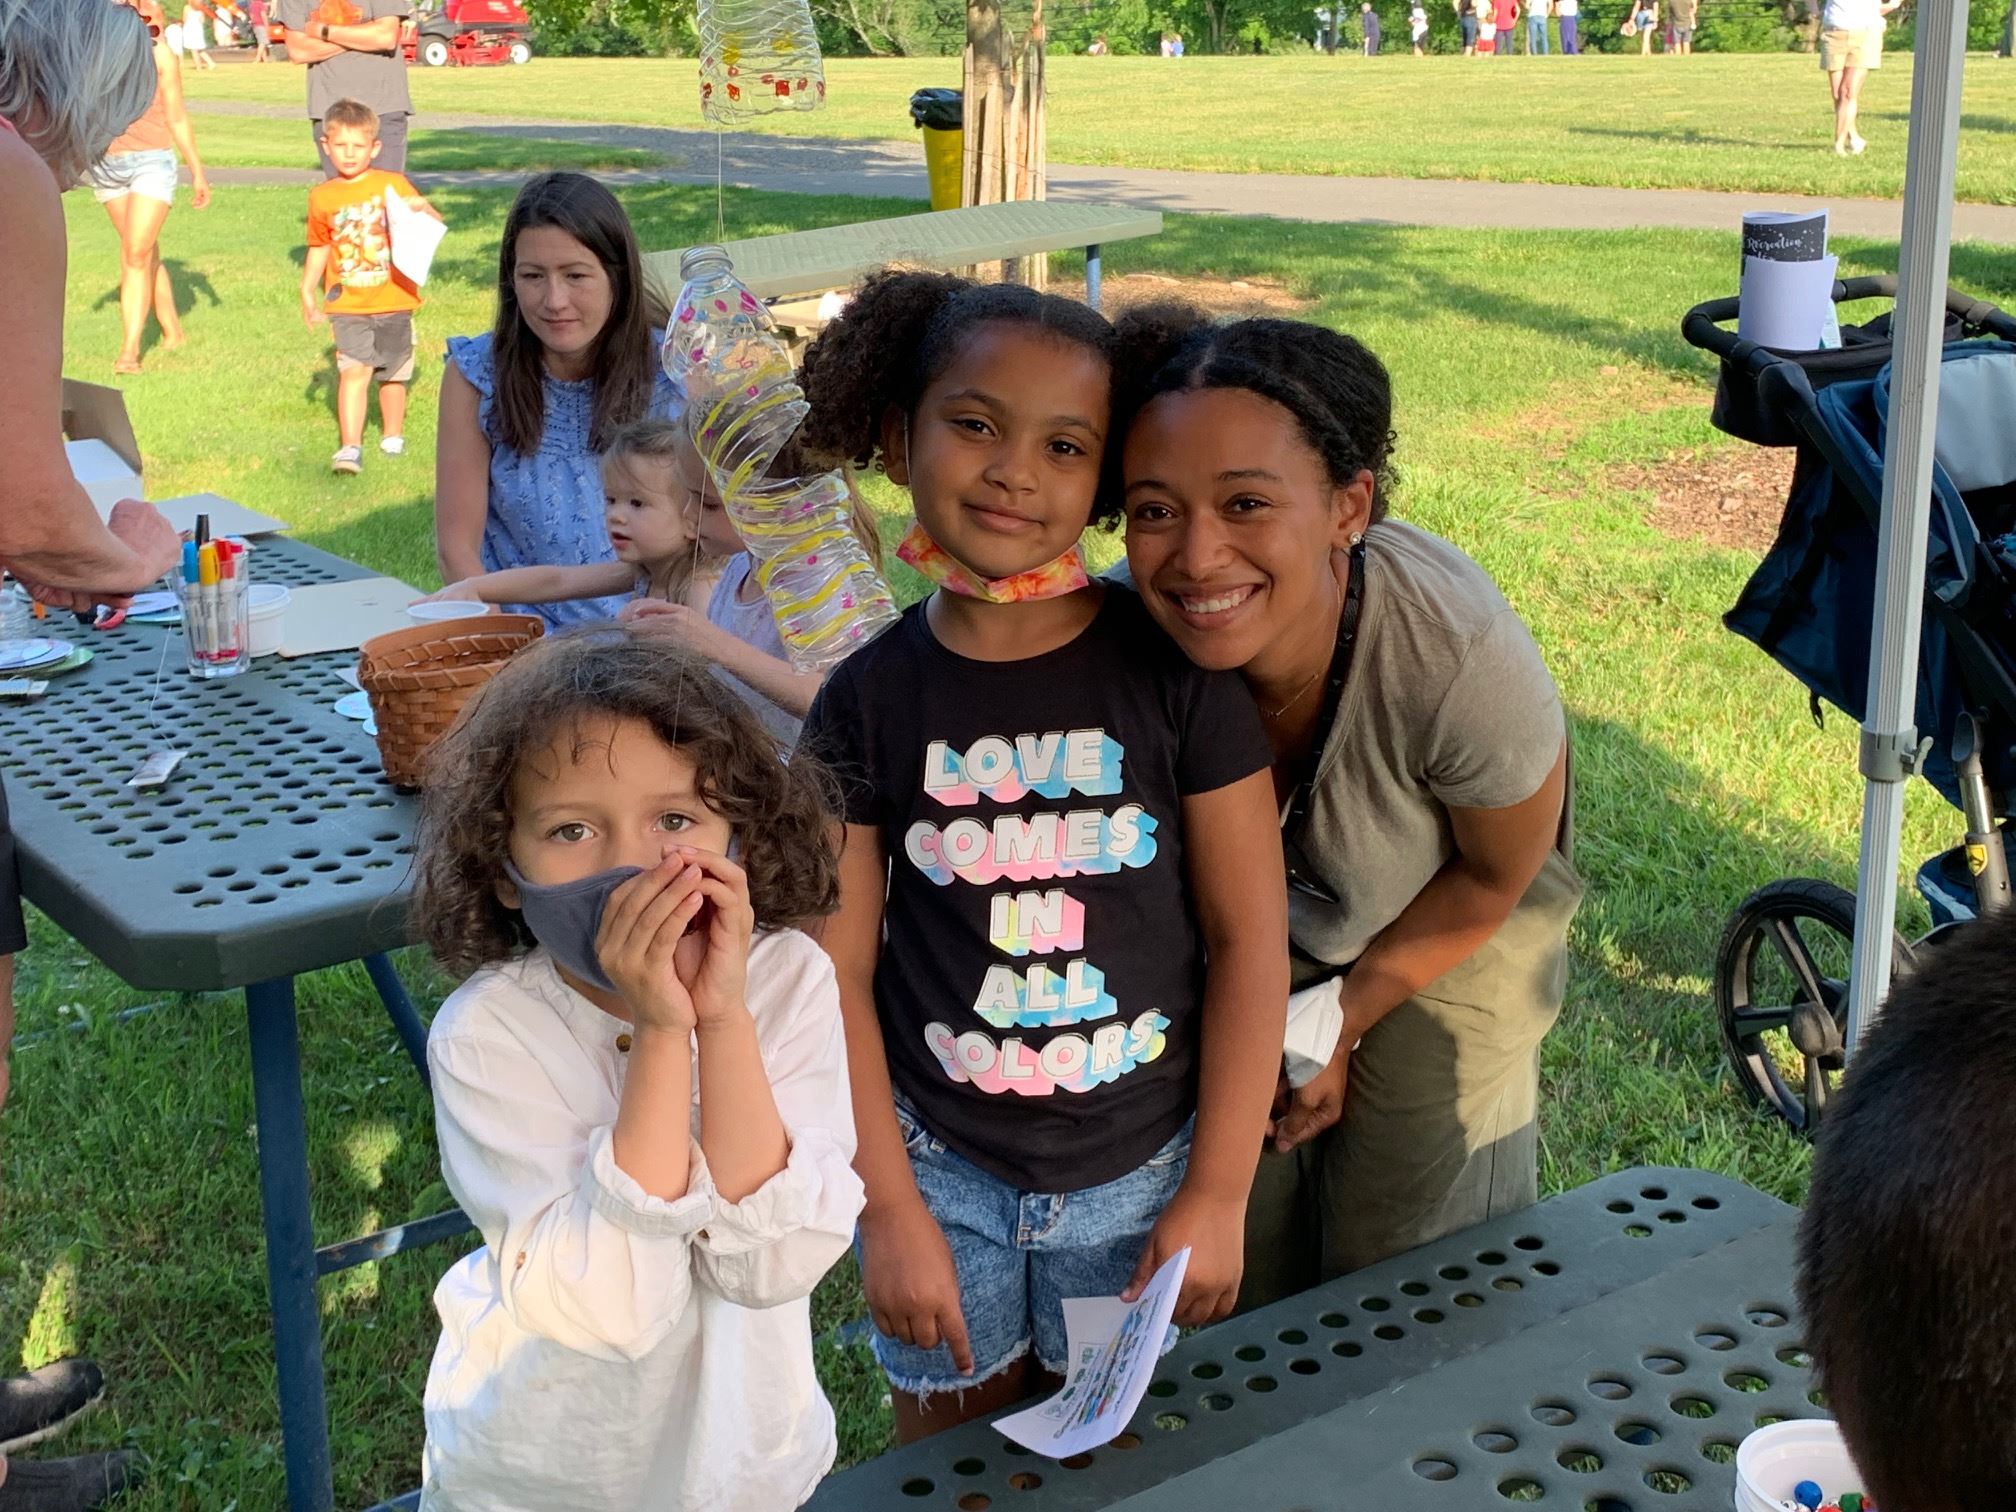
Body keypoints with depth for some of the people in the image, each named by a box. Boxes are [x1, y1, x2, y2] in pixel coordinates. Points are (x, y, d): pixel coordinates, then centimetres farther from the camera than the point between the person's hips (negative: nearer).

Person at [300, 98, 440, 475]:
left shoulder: (393, 185, -1)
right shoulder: (322, 197, 4)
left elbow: (434, 225, -2)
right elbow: (319, 248, 15)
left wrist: (423, 209, -23)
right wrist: (308, 292, 11)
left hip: (393, 301, 0)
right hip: (347, 304, 0)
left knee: (392, 374, 12)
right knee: (354, 370, -14)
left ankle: (393, 435, 32)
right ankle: (349, 447, -15)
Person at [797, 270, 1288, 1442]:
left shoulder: (1176, 670, -12)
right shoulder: (871, 701, -8)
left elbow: (1249, 936, -8)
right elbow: (842, 972, -5)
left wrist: (1218, 1193, -7)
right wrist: (889, 1207, -7)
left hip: (1139, 1174, -1)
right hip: (942, 1169, 1)